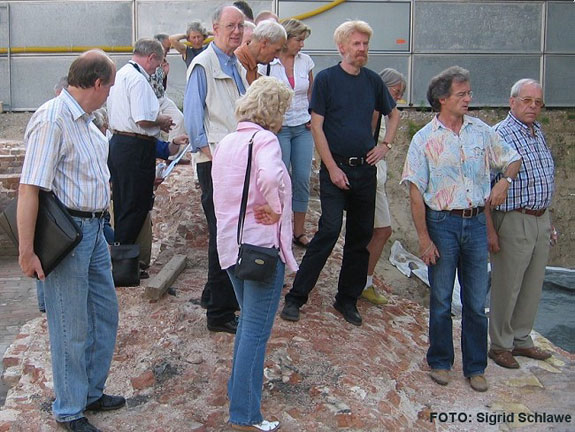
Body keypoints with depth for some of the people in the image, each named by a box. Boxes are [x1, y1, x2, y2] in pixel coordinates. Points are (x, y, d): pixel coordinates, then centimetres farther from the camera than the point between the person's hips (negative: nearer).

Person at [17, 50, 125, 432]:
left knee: (105, 312, 18)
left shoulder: (85, 119, 9)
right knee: (72, 326, 3)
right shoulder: (52, 120, -20)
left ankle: (91, 391, 36)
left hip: (93, 228, 9)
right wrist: (26, 251, -23)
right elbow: (30, 188, -23)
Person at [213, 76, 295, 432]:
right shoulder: (265, 139, -14)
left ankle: (241, 386, 41)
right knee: (257, 330, -2)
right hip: (262, 245, -9)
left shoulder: (225, 142, 11)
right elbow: (270, 178, -34)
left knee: (249, 320, 26)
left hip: (230, 243, 9)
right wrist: (275, 210, -19)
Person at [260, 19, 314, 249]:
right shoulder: (266, 64, -7)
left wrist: (313, 117, 5)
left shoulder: (305, 61, 4)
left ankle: (299, 232, 15)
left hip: (303, 128, 4)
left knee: (302, 180, 3)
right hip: (279, 128, -4)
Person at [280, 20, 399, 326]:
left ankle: (347, 299, 20)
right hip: (335, 168, -5)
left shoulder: (373, 81, 9)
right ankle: (296, 297, -2)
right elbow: (317, 126, -8)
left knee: (361, 235, 7)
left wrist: (385, 145, 9)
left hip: (365, 168, 5)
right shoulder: (326, 79, -4)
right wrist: (332, 168, -12)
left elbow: (393, 114, 24)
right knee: (329, 231, -12)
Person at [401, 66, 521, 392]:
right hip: (442, 222, -2)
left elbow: (513, 159, 19)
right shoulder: (425, 139, -4)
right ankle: (440, 362, 25)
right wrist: (424, 238, -11)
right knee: (441, 300, 9)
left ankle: (475, 366, 22)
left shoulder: (481, 131, 5)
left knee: (477, 301, 8)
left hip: (476, 222, 3)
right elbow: (416, 192, -6)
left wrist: (505, 181, -4)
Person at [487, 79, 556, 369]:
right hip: (513, 222, -8)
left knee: (533, 287, 15)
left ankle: (521, 340, 29)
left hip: (541, 220, 8)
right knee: (507, 287, 2)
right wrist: (490, 230, -19)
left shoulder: (539, 132, 12)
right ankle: (500, 345, 17)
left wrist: (548, 222, 19)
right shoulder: (499, 135, -13)